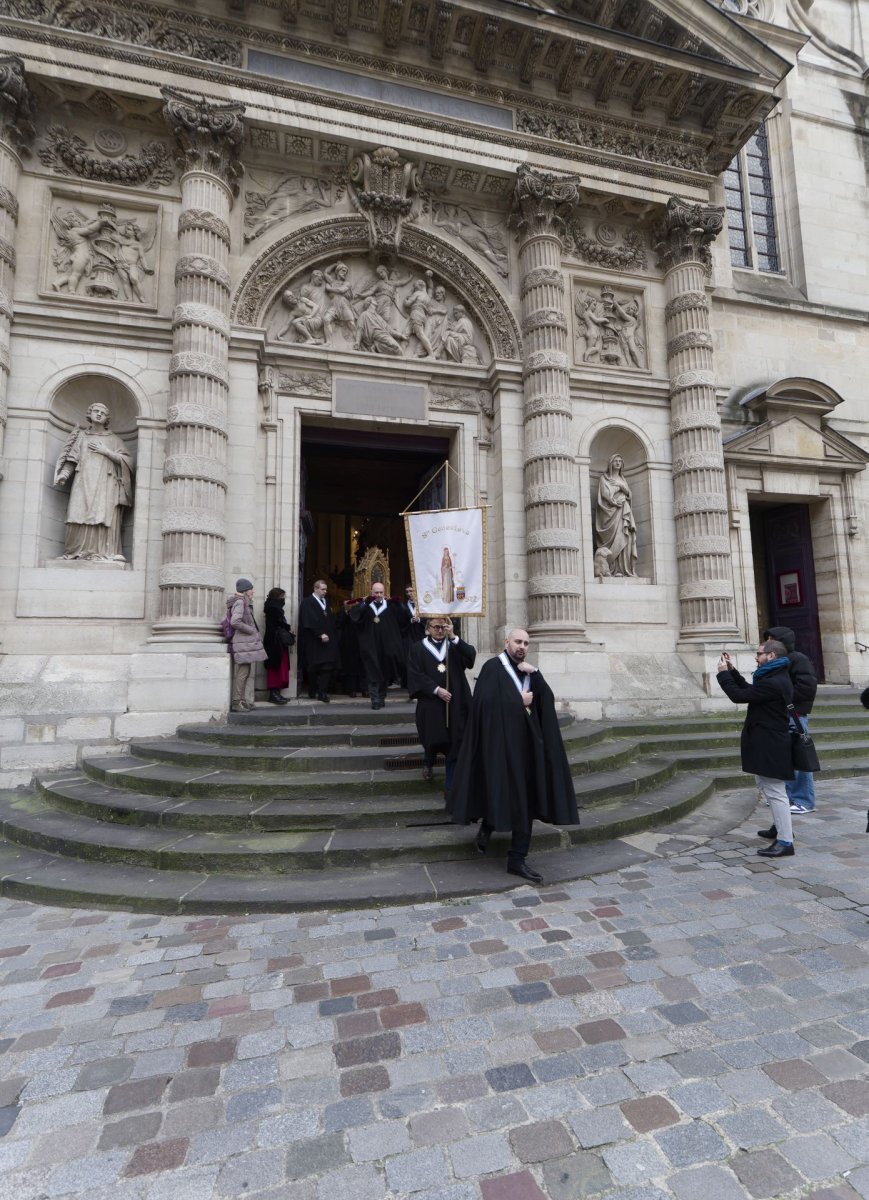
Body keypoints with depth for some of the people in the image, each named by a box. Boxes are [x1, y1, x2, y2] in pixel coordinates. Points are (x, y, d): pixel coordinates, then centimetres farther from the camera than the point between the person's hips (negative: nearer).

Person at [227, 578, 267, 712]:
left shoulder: (244, 602, 19)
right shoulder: (239, 602, -10)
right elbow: (235, 622, -23)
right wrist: (252, 630, -12)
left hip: (248, 643, 10)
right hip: (244, 643, -10)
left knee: (249, 673, 10)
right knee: (242, 673, -6)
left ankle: (245, 702, 14)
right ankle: (237, 703, 0)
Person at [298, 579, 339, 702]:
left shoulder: (326, 602, 17)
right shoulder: (307, 603, -5)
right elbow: (310, 621, -15)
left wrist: (333, 635, 8)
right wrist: (320, 634, -21)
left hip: (327, 639, 6)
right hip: (314, 642, -6)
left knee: (327, 666, -4)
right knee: (313, 667, 3)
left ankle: (322, 692, -4)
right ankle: (312, 692, 15)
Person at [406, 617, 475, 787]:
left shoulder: (454, 646, 11)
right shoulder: (418, 649, 4)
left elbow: (471, 655, -9)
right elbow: (416, 675, -7)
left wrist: (453, 637, -16)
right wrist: (436, 690, -15)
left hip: (454, 703, 2)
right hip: (430, 703, -1)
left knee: (454, 742, 0)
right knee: (433, 739, 5)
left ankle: (450, 785, 11)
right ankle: (428, 763, 41)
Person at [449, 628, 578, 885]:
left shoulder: (529, 670, 13)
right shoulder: (493, 667, -6)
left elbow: (547, 699, 0)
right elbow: (487, 702, -19)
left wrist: (534, 673, -12)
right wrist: (519, 701, -12)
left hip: (526, 743, 6)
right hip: (501, 742, -6)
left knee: (525, 800, 5)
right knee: (501, 794, 1)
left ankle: (517, 859, 13)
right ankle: (486, 827, 32)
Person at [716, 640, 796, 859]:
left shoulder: (774, 683, -25)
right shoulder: (777, 678, 9)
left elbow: (739, 696, -23)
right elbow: (749, 690, 15)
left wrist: (723, 673, -11)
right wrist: (733, 670, 10)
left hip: (770, 746, -11)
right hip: (769, 743, 11)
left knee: (775, 791, -4)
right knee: (769, 788, 24)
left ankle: (785, 842, 4)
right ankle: (781, 827, 39)